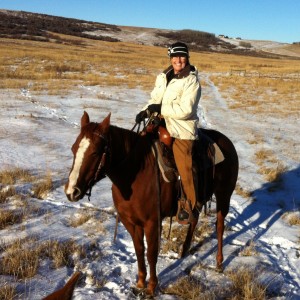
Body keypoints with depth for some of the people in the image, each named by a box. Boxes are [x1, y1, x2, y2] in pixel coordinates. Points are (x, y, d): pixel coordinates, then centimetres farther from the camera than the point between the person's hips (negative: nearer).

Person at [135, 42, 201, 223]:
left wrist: (160, 109, -17)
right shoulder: (164, 77, 10)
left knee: (185, 169, -8)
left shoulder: (191, 81, -10)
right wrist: (146, 111, -4)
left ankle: (191, 206, 10)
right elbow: (156, 99, 16)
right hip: (163, 124, 7)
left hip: (182, 130, -7)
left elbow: (185, 110, -18)